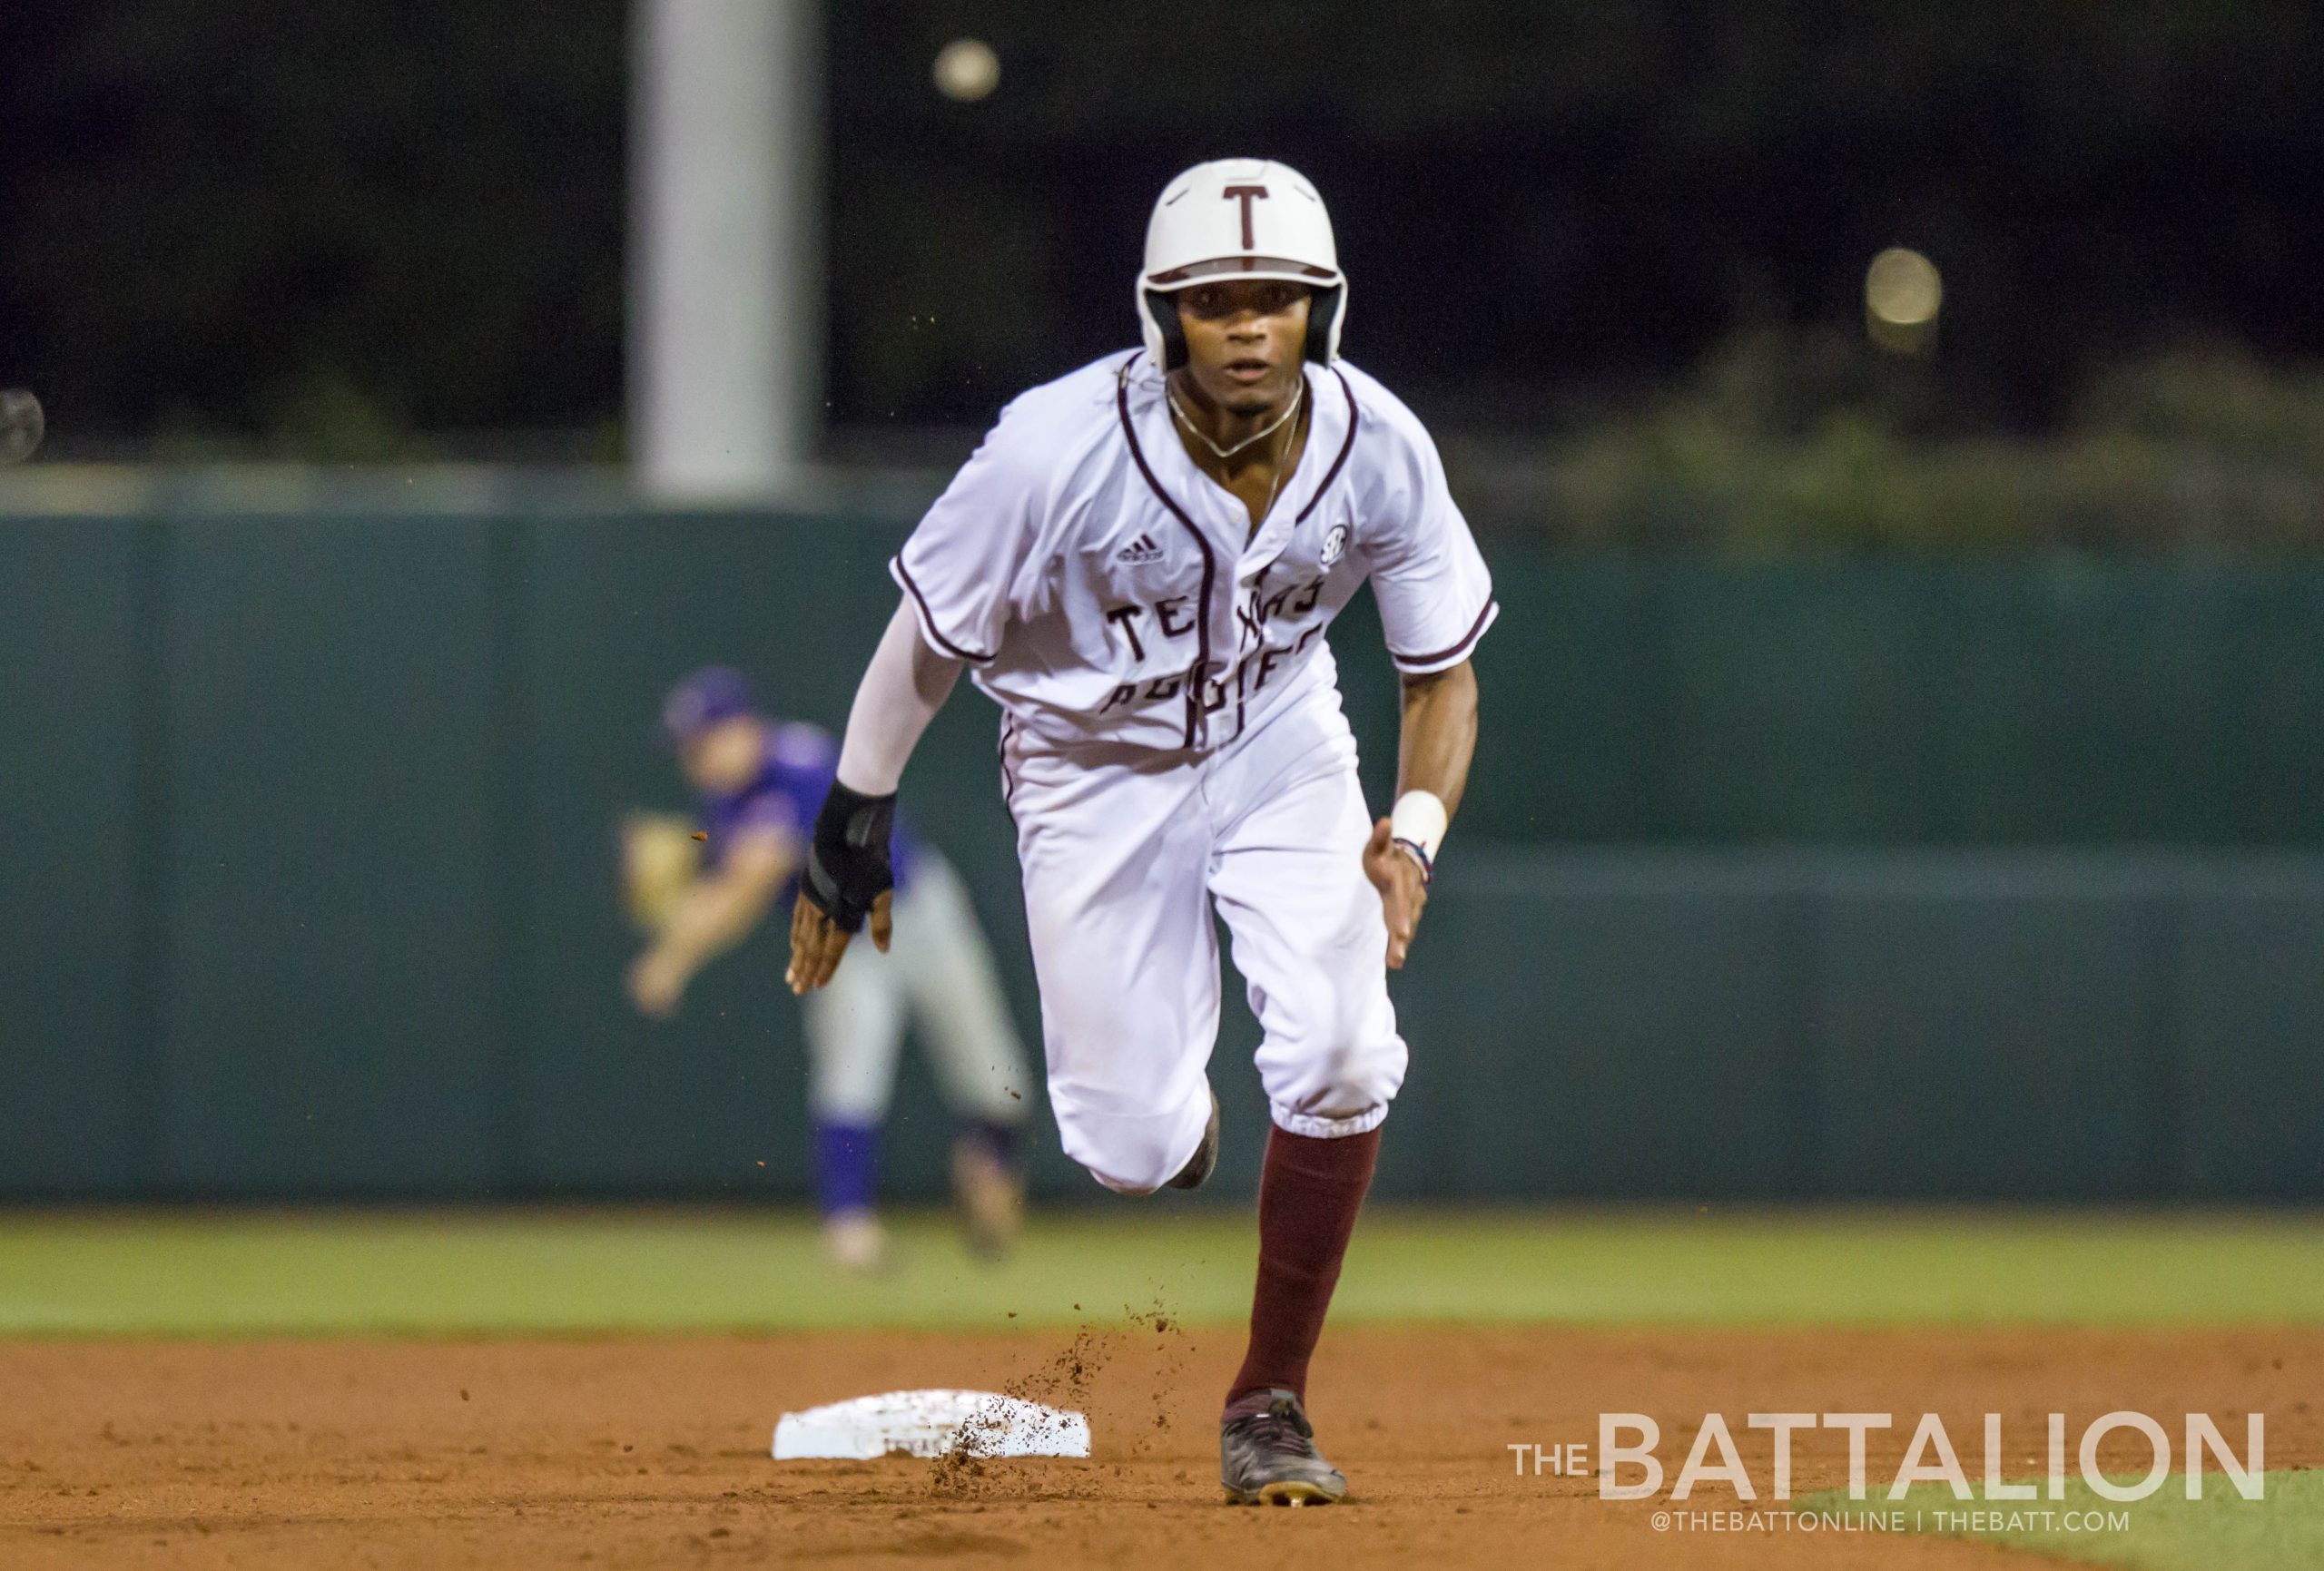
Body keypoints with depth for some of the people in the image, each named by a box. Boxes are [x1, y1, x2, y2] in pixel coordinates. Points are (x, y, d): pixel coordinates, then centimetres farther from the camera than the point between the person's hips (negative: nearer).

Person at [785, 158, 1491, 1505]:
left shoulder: (1379, 451, -20)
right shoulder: (1060, 450, -29)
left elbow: (1445, 674, -7)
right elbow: (932, 636, -13)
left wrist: (1412, 835, -24)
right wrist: (857, 827, -5)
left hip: (1283, 748, 2)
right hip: (1097, 772, -2)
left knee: (1340, 1051, -21)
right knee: (1134, 1154, -4)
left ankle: (1271, 1404, -4)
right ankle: (1174, 1109, 39)